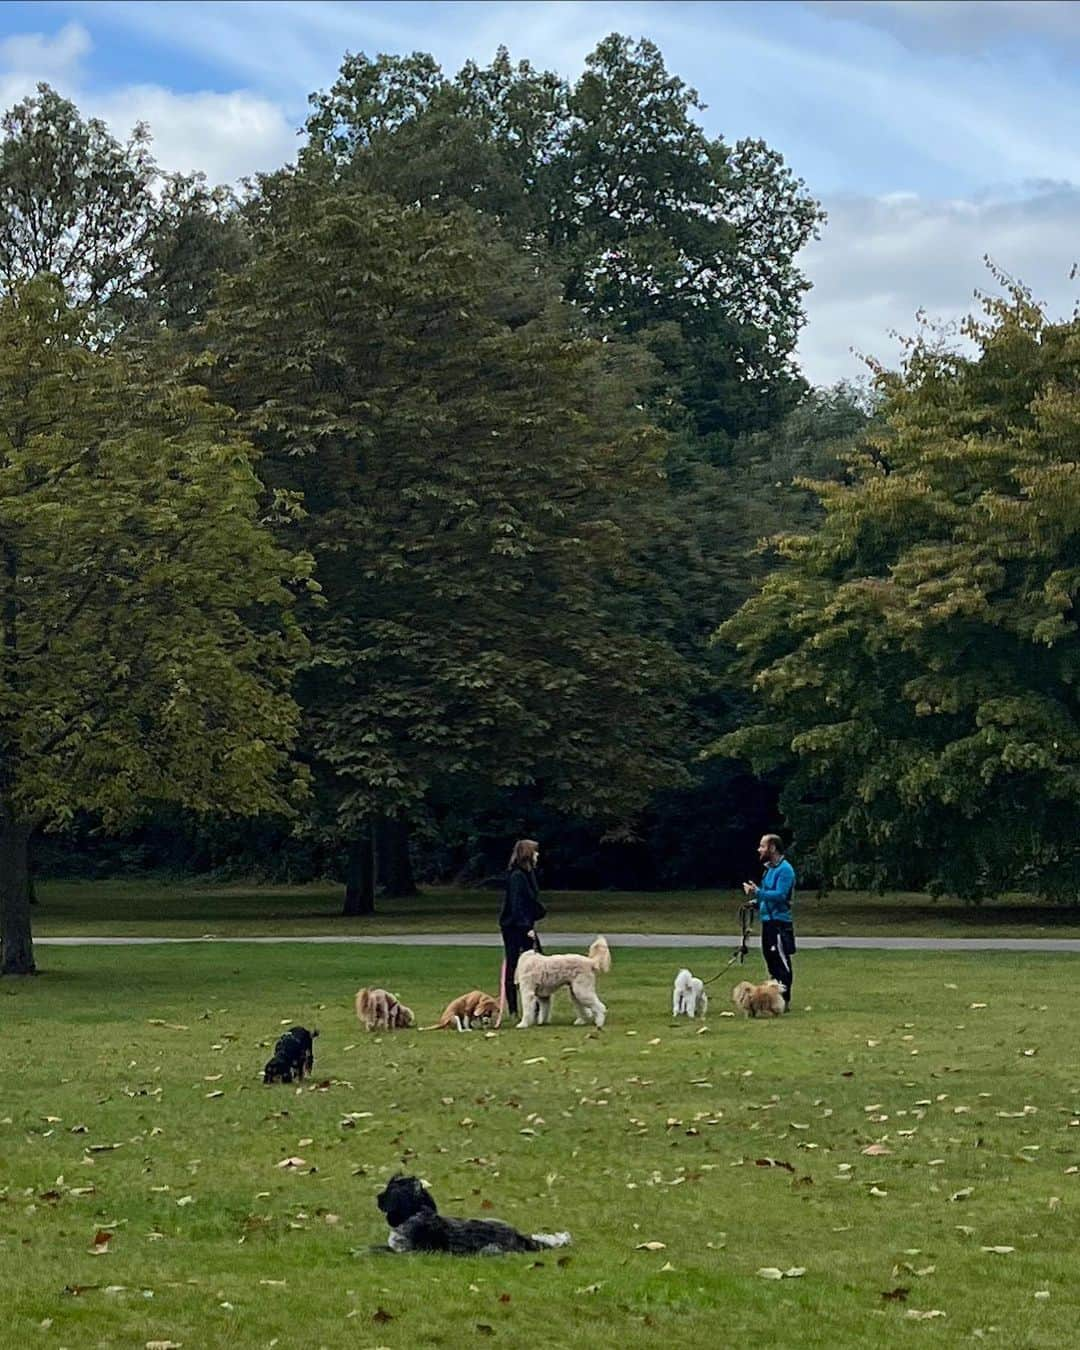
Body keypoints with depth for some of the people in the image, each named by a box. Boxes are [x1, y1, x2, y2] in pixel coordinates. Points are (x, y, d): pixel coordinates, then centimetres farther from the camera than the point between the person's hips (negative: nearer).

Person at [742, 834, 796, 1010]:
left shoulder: (785, 869, -14)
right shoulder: (769, 869, 16)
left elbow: (780, 895, -23)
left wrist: (757, 892, -24)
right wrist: (756, 902, 10)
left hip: (780, 922, -10)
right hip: (768, 921, 10)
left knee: (781, 962, -8)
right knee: (771, 962, 13)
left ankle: (784, 1001, -6)